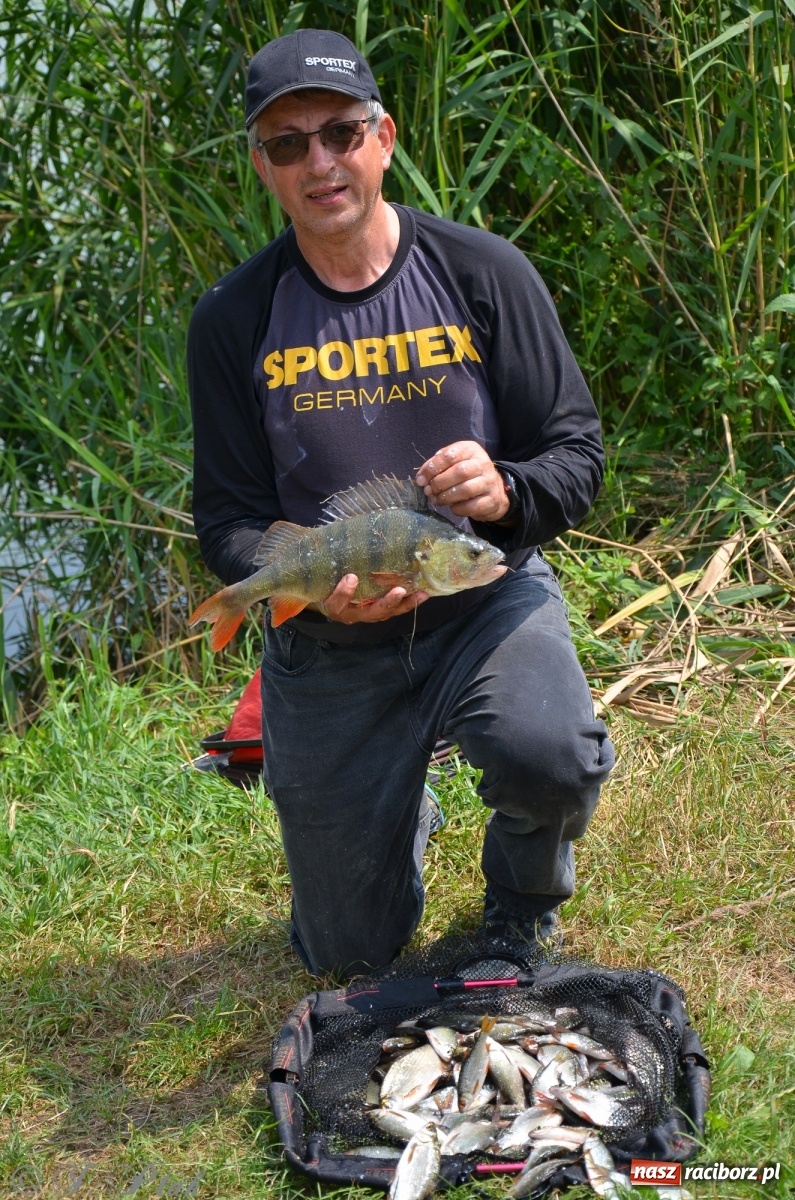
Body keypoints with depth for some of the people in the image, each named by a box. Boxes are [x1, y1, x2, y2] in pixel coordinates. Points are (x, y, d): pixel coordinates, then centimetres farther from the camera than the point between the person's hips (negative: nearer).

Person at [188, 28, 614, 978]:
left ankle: (523, 902, 4)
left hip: (487, 591, -1)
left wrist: (507, 492, -29)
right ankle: (405, 810, 43)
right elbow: (227, 520, -3)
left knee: (552, 758, -34)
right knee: (348, 953, 7)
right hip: (327, 638, 1)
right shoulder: (234, 321, -6)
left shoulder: (483, 273, -8)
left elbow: (577, 452, -5)